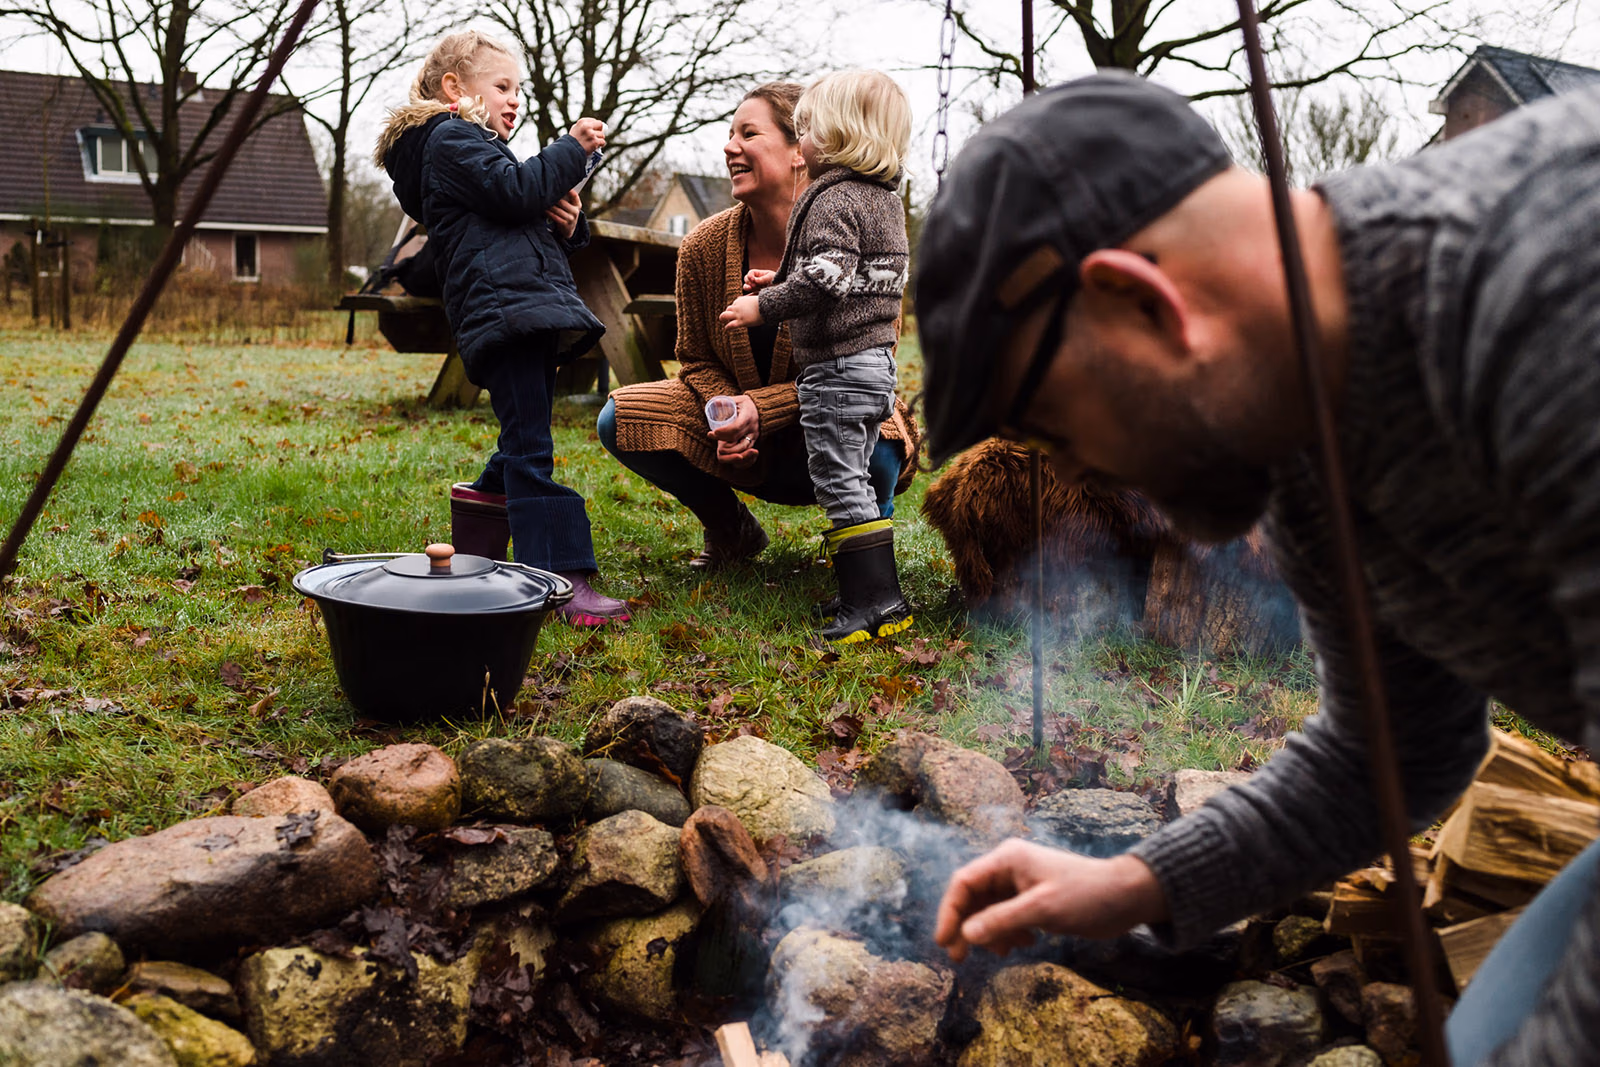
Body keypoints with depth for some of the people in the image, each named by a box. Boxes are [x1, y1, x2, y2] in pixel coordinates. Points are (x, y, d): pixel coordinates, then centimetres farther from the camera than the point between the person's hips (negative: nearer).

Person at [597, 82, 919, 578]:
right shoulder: (702, 247, -9)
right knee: (619, 420, -14)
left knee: (868, 447, -40)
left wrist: (761, 408, -28)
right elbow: (698, 359, 3)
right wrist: (727, 413, -19)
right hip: (747, 450, 4)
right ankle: (732, 530, 9)